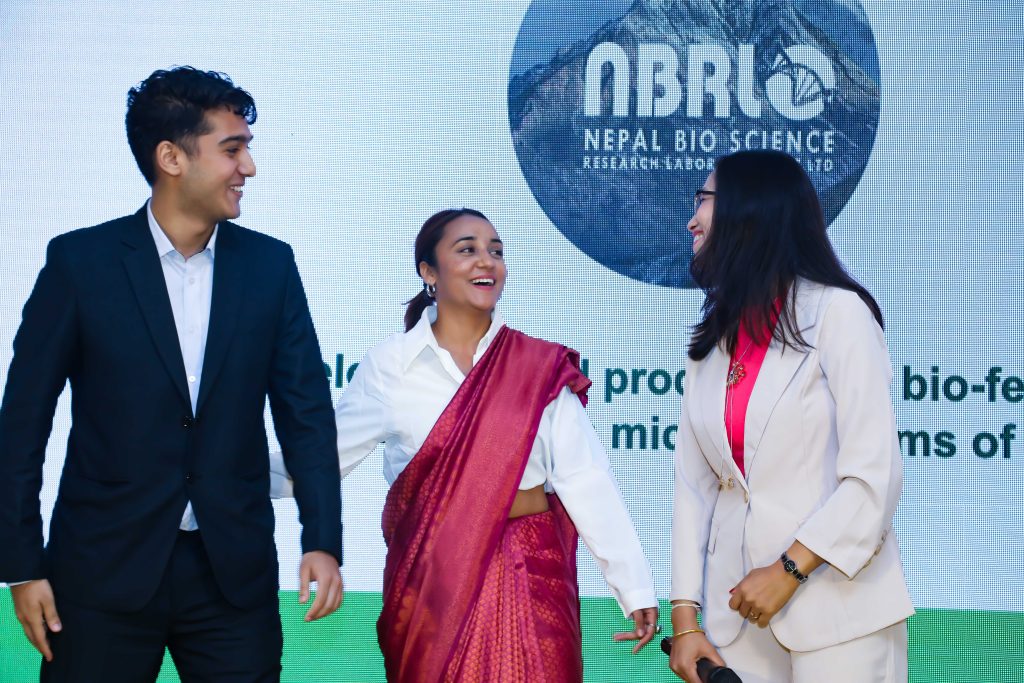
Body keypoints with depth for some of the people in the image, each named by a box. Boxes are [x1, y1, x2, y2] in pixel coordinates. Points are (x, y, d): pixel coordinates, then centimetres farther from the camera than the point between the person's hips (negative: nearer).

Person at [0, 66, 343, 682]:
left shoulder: (270, 264, 5)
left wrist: (323, 542, -5)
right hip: (105, 570, -2)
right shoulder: (80, 261, -3)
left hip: (236, 572, 2)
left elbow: (306, 410, 5)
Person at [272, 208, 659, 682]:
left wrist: (634, 588, -6)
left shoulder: (541, 368, 0)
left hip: (529, 576, 0)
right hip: (428, 576, 0)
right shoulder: (390, 365, 1)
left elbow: (584, 479, -2)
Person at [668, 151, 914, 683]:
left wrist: (790, 570, -16)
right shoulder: (710, 343, 12)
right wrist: (684, 619, 0)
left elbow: (873, 477, -12)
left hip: (835, 613, -5)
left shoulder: (837, 314, -6)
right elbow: (693, 486, 7)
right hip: (738, 611, 5)